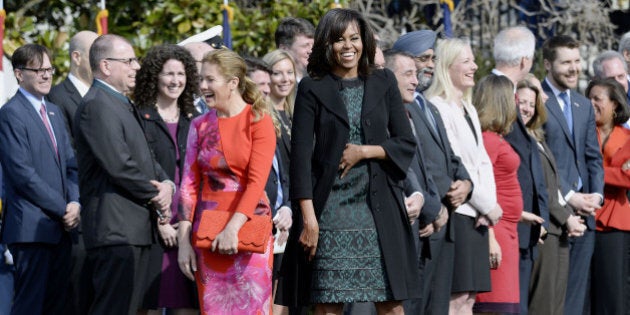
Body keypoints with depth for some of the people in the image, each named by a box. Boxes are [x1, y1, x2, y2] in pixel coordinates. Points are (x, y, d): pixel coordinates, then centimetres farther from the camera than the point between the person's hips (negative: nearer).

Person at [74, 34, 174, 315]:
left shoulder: (122, 105, 22)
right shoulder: (96, 105, -12)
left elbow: (145, 158, 24)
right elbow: (118, 165, -19)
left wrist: (167, 184, 2)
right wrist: (156, 197, -7)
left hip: (134, 228, 10)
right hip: (115, 229, -10)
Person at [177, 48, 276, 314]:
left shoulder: (258, 121, -3)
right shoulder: (200, 126, 9)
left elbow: (257, 181, -12)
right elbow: (189, 184, 5)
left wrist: (233, 228, -23)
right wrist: (183, 240, -3)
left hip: (248, 222, -3)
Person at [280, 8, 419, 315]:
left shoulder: (383, 82, 10)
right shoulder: (313, 89, 2)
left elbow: (406, 143, 10)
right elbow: (301, 155, -4)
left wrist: (364, 151, -7)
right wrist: (308, 217, -12)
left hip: (378, 209, 2)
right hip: (330, 209, -2)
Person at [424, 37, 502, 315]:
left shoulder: (469, 110, 20)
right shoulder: (438, 107, -10)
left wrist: (489, 204, 0)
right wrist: (488, 205, -9)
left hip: (476, 215, 9)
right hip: (455, 211, -9)